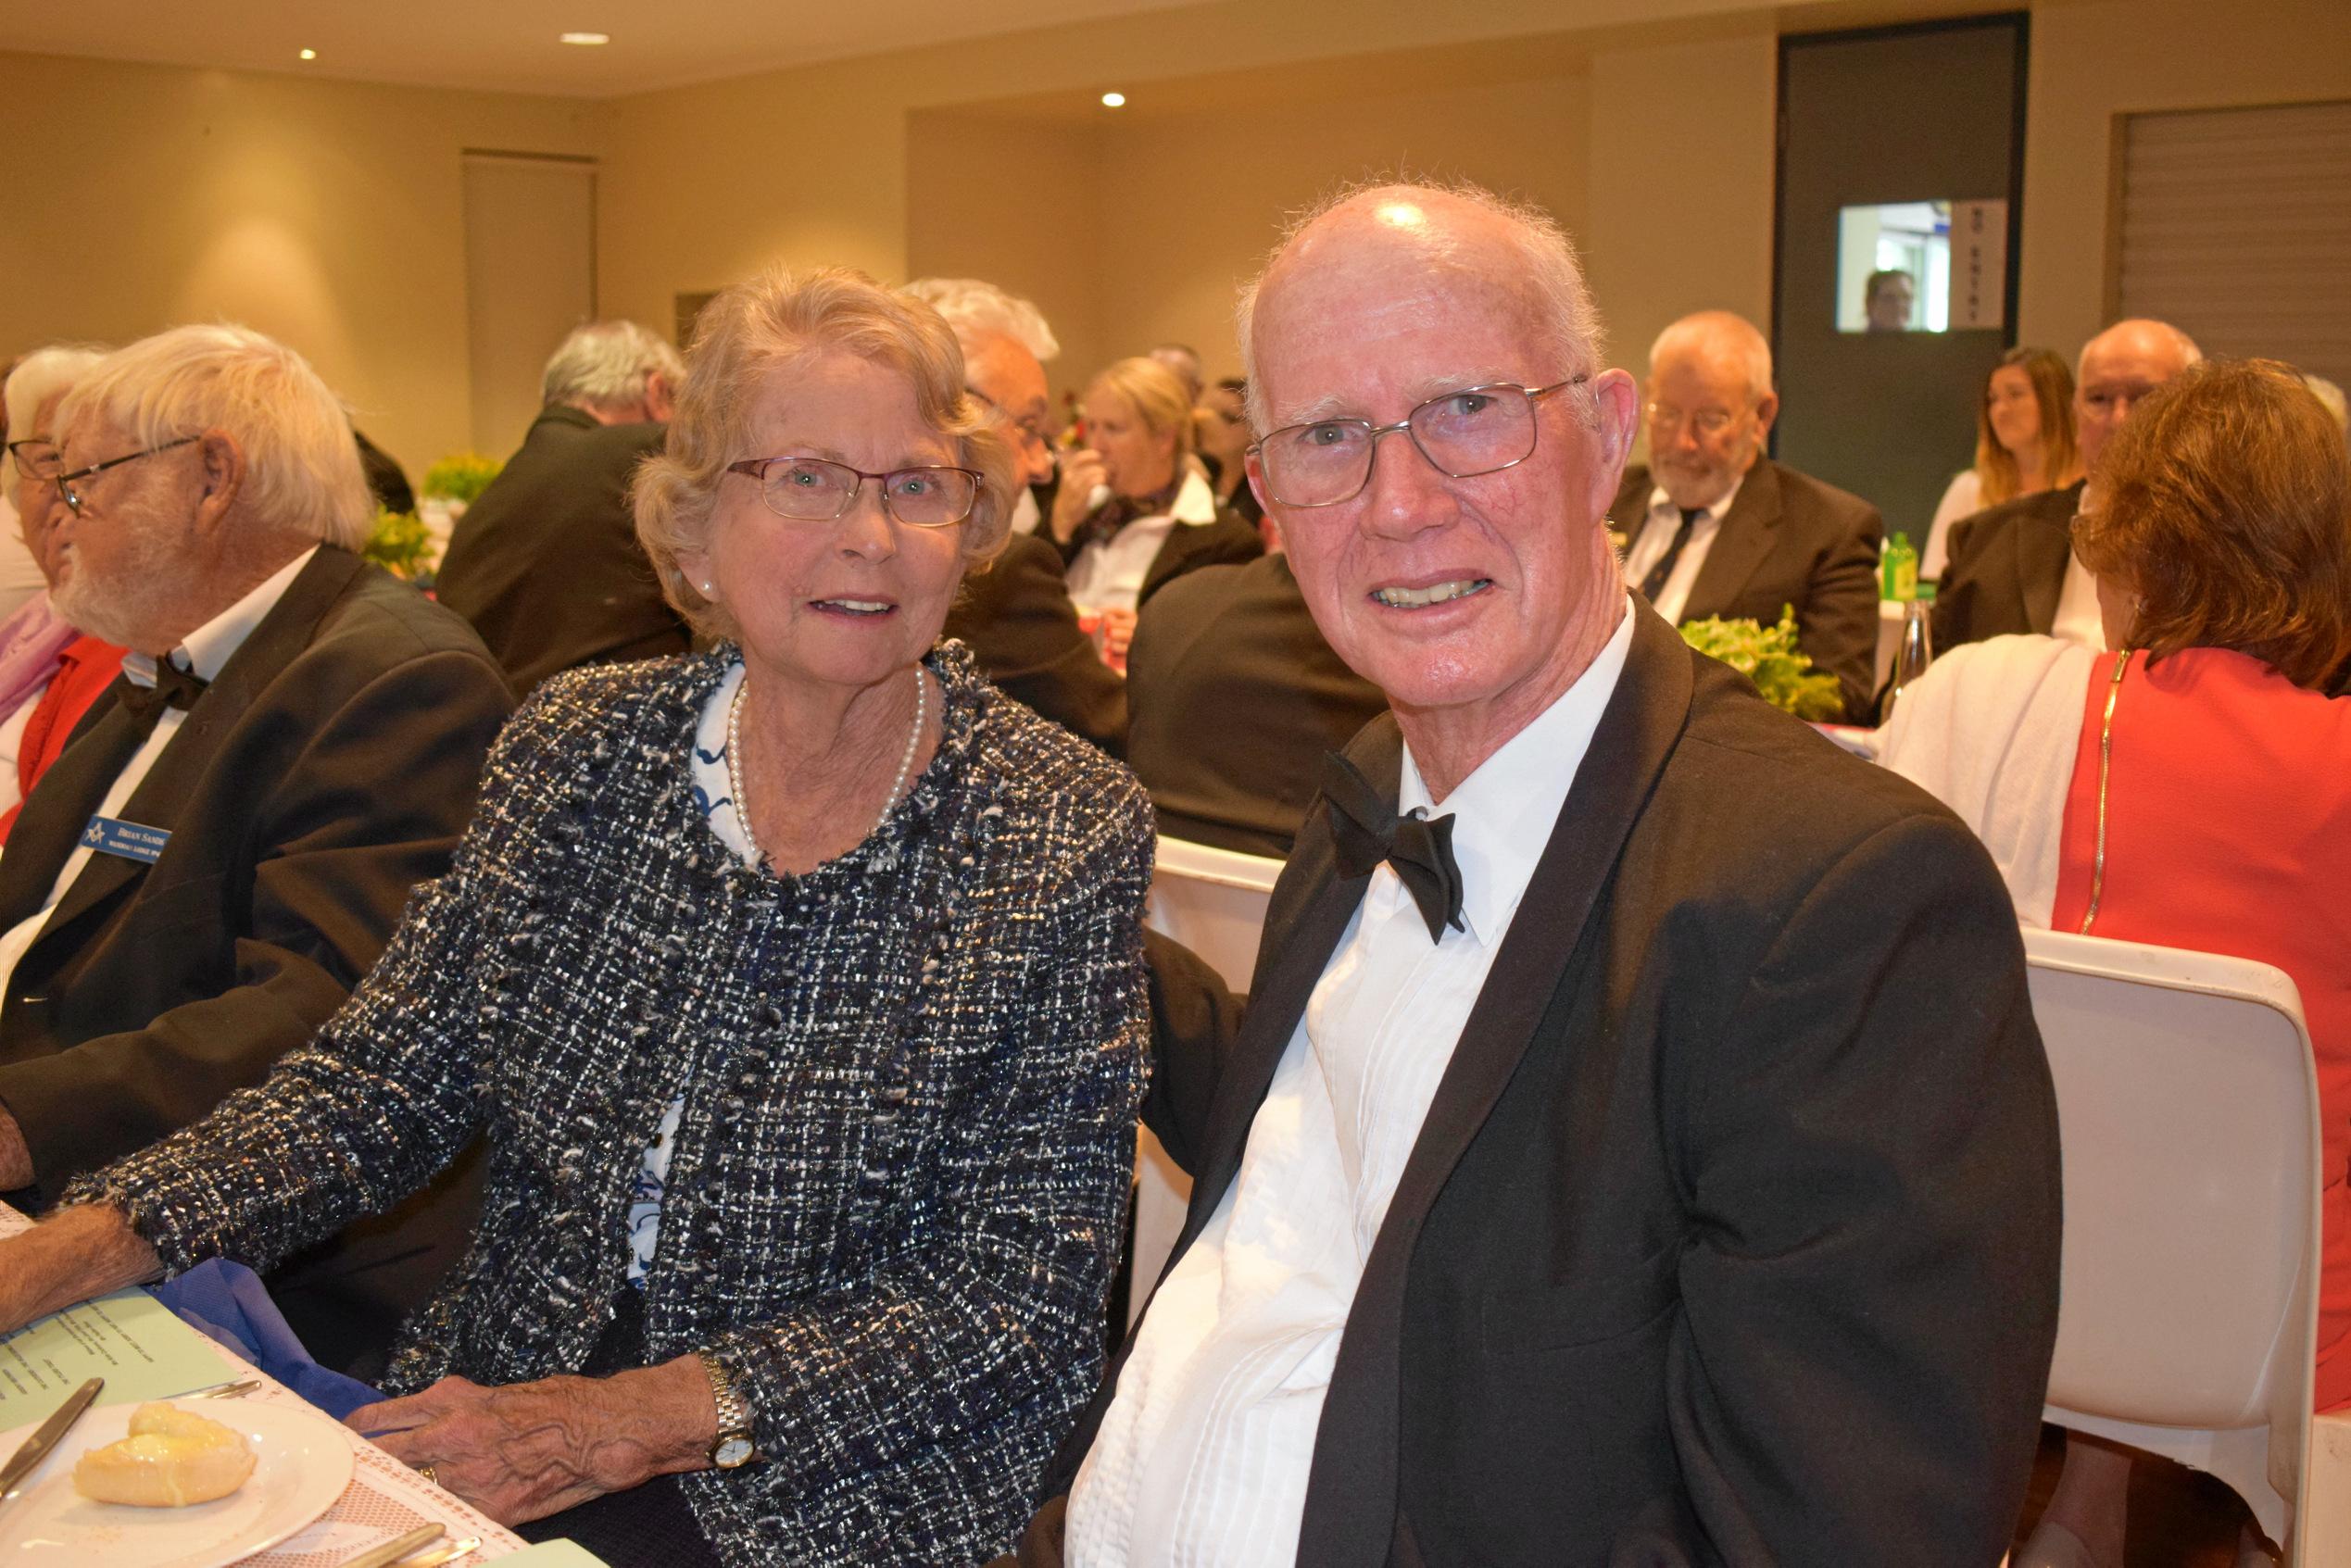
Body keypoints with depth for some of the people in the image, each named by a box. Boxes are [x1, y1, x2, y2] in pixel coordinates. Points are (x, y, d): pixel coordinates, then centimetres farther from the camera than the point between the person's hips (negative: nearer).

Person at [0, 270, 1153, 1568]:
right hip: (492, 1408, 4)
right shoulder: (579, 747, 1)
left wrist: (638, 1419, -18)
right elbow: (376, 1082, 2)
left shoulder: (1065, 835, -11)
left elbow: (1024, 1300, -12)